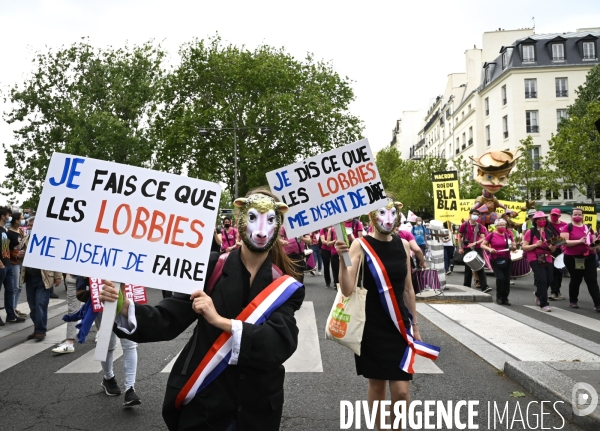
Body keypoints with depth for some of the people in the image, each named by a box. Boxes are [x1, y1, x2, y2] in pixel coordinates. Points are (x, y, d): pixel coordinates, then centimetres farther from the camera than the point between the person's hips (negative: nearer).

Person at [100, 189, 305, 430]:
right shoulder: (211, 269, -8)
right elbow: (169, 319, -12)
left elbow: (282, 343, -21)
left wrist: (220, 321, -30)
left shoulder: (287, 287, -7)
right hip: (203, 404, -1)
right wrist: (124, 307, -30)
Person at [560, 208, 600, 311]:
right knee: (576, 280, 9)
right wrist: (579, 241, -24)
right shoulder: (568, 227, -4)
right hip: (572, 258, -3)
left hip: (588, 258, 4)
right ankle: (573, 301, 27)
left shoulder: (588, 228, 11)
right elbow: (564, 242, -15)